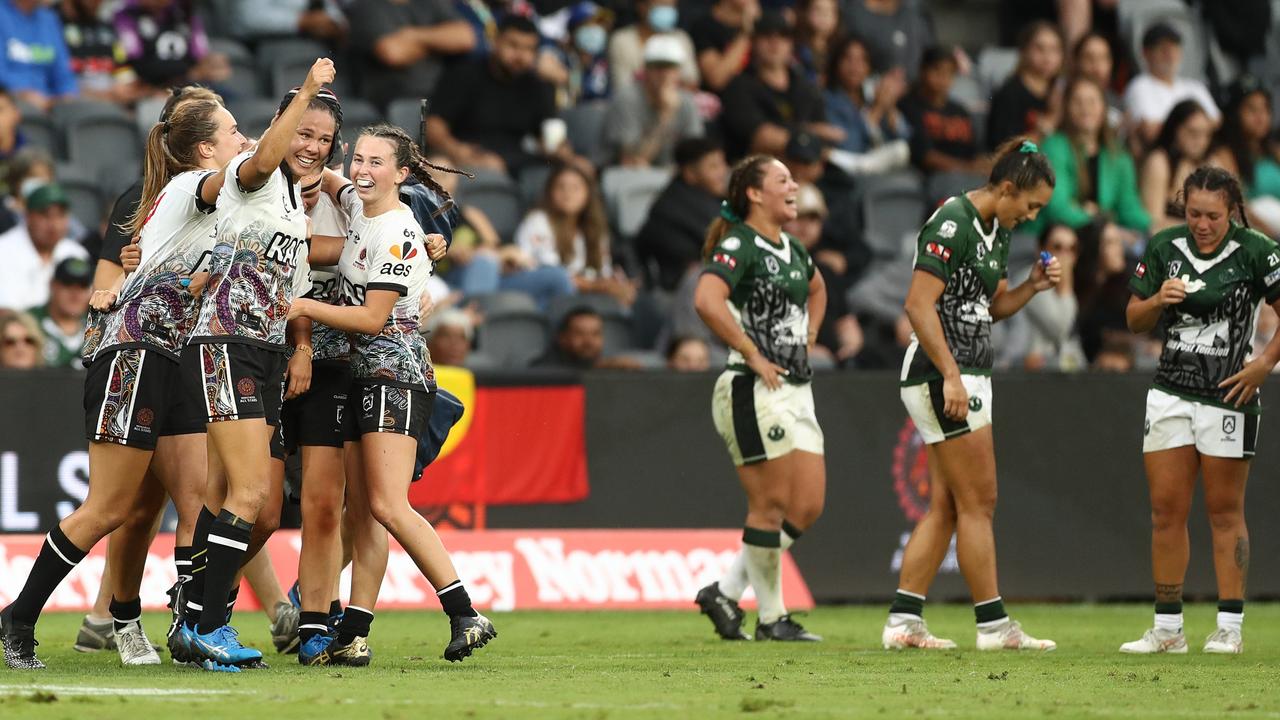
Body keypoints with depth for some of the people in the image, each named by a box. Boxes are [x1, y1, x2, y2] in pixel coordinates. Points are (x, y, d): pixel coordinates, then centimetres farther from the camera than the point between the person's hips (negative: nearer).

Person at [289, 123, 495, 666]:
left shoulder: (400, 236, -14)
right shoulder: (358, 206, 12)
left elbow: (372, 317, -16)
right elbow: (326, 179, 34)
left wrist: (305, 307, -9)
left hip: (396, 374, -9)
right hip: (365, 376, 9)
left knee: (387, 504, -19)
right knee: (362, 513, 4)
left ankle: (465, 615, -22)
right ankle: (351, 636, 2)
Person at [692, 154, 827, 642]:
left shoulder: (792, 249, 15)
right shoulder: (738, 246, -11)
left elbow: (817, 289, 38)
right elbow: (707, 300, -29)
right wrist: (753, 355, -23)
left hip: (796, 390, 9)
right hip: (755, 393, -9)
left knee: (808, 506, 7)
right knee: (771, 506, -5)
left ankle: (726, 593, 14)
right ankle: (771, 617, 4)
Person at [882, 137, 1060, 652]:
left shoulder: (997, 231, 13)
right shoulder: (952, 224, -16)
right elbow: (919, 305, -21)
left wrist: (1032, 287, 4)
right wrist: (951, 376, -24)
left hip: (967, 375, 10)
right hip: (942, 376, -10)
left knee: (945, 507, 8)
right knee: (978, 503, -5)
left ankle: (903, 622, 8)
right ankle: (993, 625, -1)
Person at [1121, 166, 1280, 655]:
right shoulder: (1164, 248, 3)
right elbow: (1135, 321, 10)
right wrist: (1158, 300, -9)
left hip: (1229, 395, -4)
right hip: (1171, 391, 4)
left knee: (1225, 512, 1)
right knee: (1166, 510, 2)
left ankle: (1230, 628, 5)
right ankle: (1168, 629, 7)